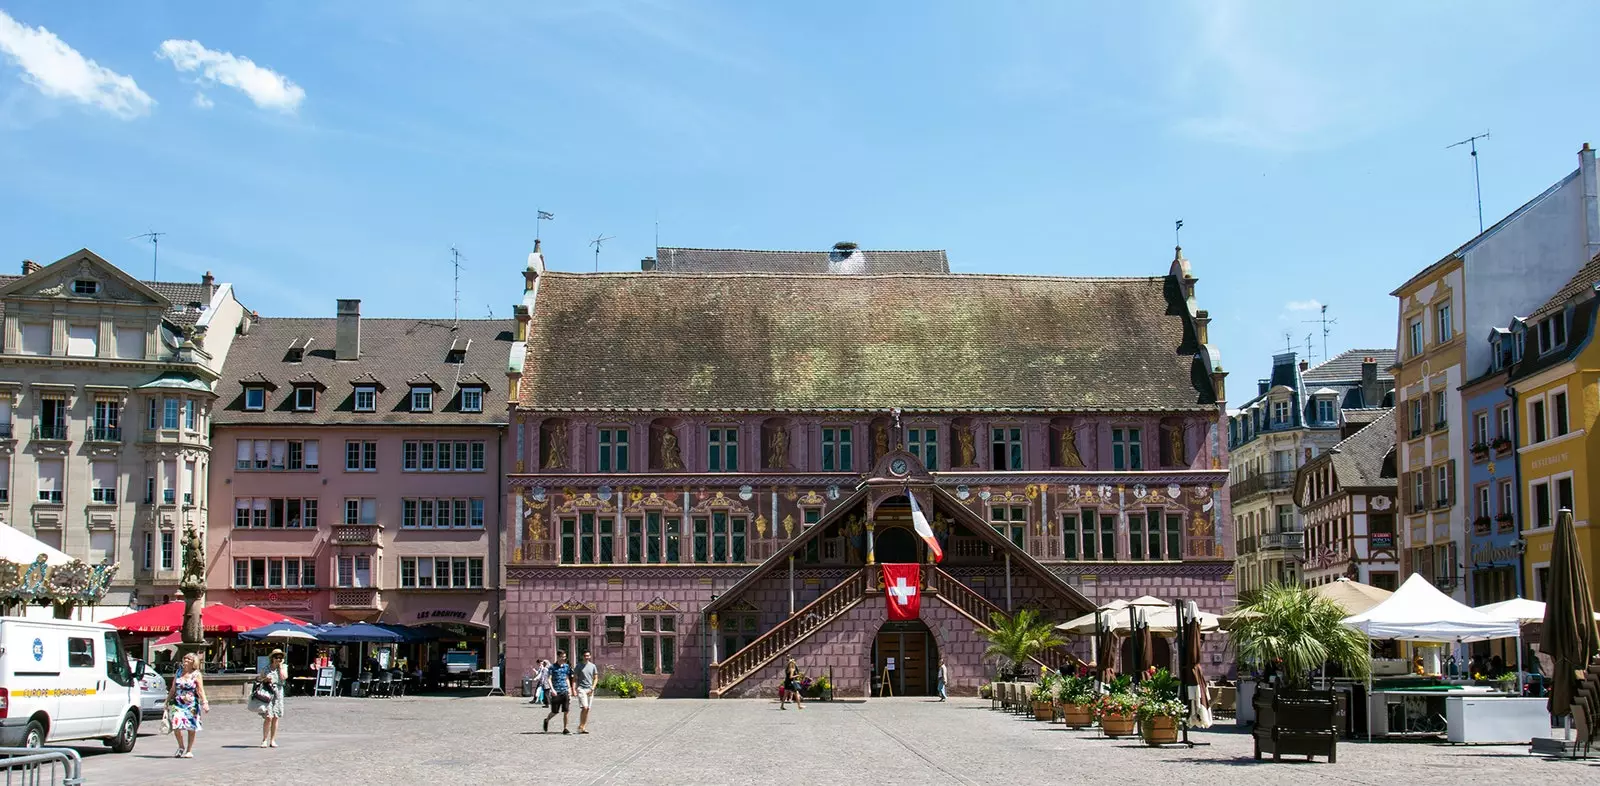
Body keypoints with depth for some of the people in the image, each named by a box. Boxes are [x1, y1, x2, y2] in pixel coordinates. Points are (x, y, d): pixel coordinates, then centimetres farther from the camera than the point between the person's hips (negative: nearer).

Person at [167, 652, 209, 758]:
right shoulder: (179, 673, 11)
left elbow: (201, 690, -6)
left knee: (191, 728, 2)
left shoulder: (196, 675, 1)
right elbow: (173, 689, 17)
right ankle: (181, 747, 11)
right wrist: (167, 702, 16)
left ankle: (189, 751, 15)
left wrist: (204, 703, -17)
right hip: (178, 704, 2)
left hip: (191, 705, -2)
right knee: (176, 726, -11)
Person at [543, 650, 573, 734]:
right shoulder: (553, 667, -4)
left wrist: (569, 689, 13)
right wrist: (552, 689, -20)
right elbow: (549, 679, -8)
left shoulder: (567, 666, 11)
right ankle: (547, 720, 34)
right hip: (556, 692, -4)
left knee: (566, 711, -3)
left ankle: (565, 729, 3)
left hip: (565, 692, 4)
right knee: (554, 712, 4)